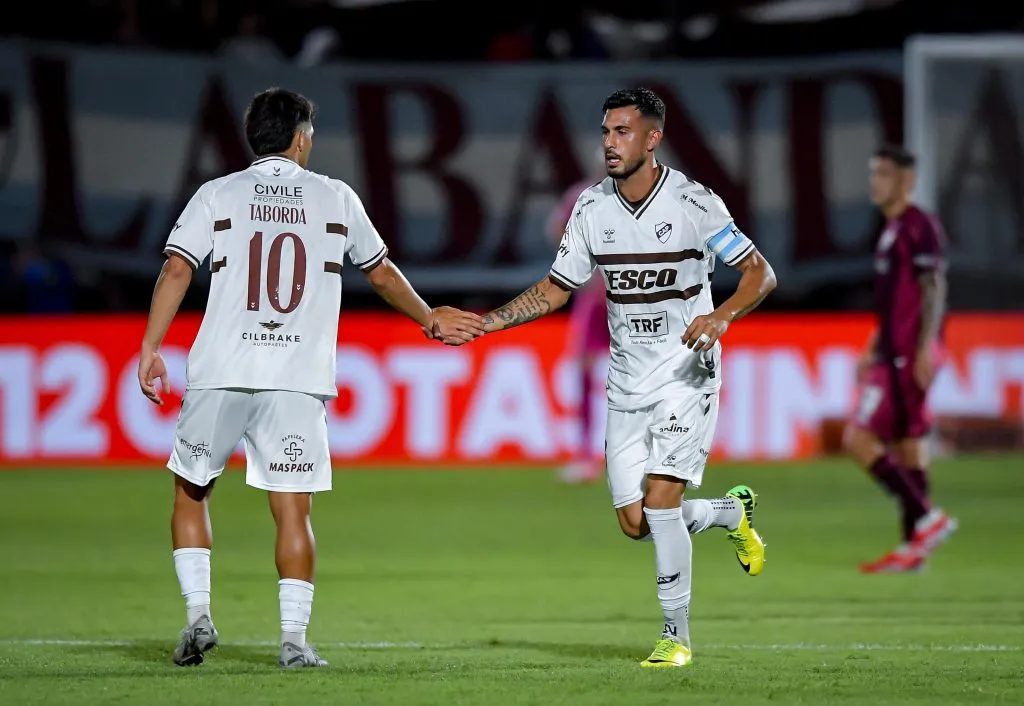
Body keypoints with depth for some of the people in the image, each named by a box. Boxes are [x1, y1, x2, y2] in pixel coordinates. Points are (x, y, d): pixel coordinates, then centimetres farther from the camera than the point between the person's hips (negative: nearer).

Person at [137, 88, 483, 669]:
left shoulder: (217, 195, 7)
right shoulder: (335, 198, 10)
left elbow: (177, 271, -3)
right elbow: (383, 275, 20)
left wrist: (151, 349, 0)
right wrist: (430, 320, 35)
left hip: (220, 374, 0)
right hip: (298, 380, 0)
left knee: (191, 490, 16)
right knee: (293, 510, 2)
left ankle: (199, 615, 7)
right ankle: (295, 638, -3)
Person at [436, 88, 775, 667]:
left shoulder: (693, 203, -12)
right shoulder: (592, 208, 2)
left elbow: (760, 273, -8)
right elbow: (555, 291, 12)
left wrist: (722, 316, -26)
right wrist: (482, 323, 2)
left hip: (687, 377, -5)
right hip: (627, 385, 5)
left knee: (659, 500, -17)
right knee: (635, 522, 1)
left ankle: (677, 635, -2)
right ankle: (731, 513, 32)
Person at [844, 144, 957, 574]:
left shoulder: (919, 228, -12)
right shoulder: (892, 229, 17)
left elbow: (933, 291, -17)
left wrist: (925, 348, -23)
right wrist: (874, 350, 24)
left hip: (908, 356, -10)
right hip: (893, 353, 10)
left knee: (859, 440, -12)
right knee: (906, 447, 9)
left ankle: (927, 519, -10)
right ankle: (914, 547, 11)